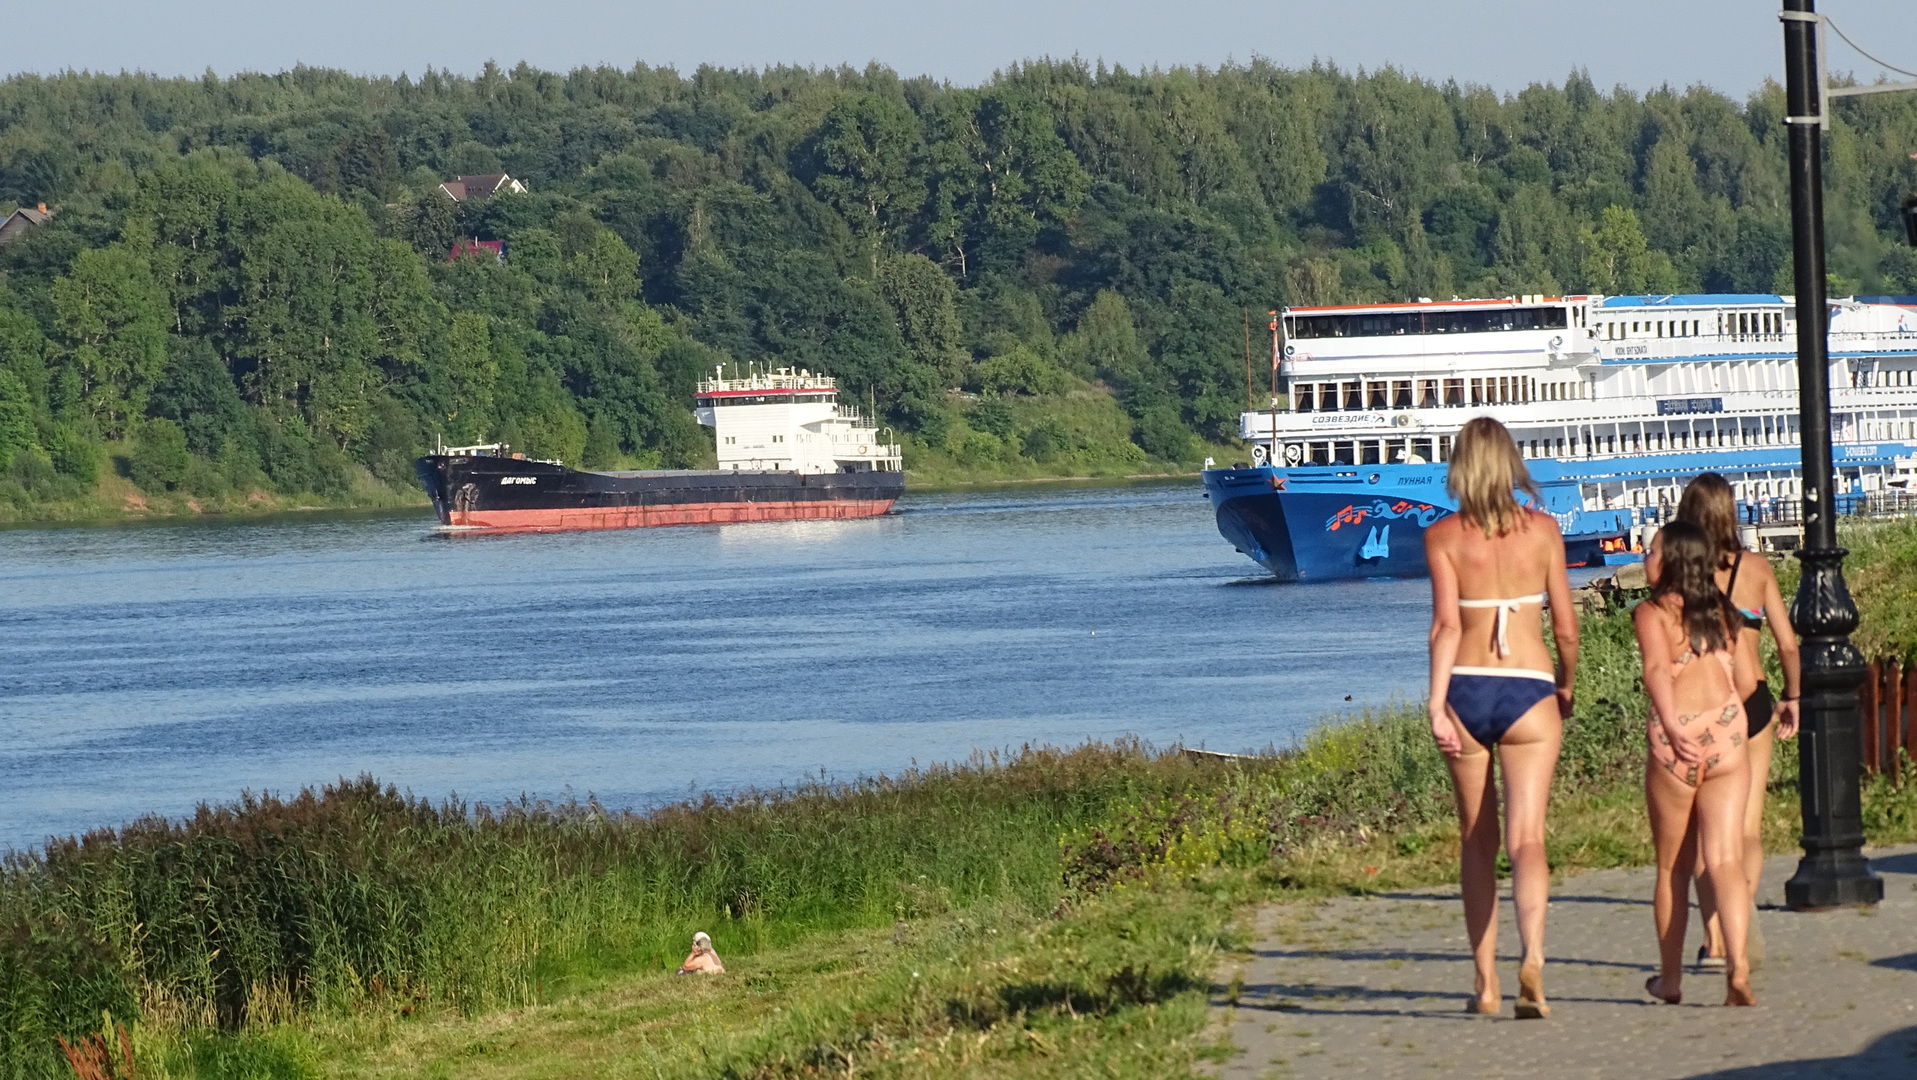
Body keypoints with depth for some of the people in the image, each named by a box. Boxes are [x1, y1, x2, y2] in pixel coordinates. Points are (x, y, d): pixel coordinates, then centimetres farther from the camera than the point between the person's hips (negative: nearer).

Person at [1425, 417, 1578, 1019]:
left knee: (1477, 841, 14)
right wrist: (1566, 685, 19)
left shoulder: (1443, 536, -1)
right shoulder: (1543, 530, 1)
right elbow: (1565, 626, 3)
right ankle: (1532, 957, -32)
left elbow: (1446, 624, -11)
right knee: (1526, 838, -8)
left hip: (1466, 690, 1)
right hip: (1529, 691, -1)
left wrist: (1437, 705, -14)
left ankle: (1485, 980, 18)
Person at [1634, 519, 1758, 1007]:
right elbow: (1734, 673, 16)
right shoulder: (1721, 611, 15)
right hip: (1728, 729, 3)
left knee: (1672, 866, 12)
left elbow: (1657, 668, -17)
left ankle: (1670, 978, 23)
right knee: (1725, 860, -3)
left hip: (1676, 738, -3)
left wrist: (1671, 724, -28)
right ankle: (1737, 966, -23)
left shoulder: (1653, 612, -1)